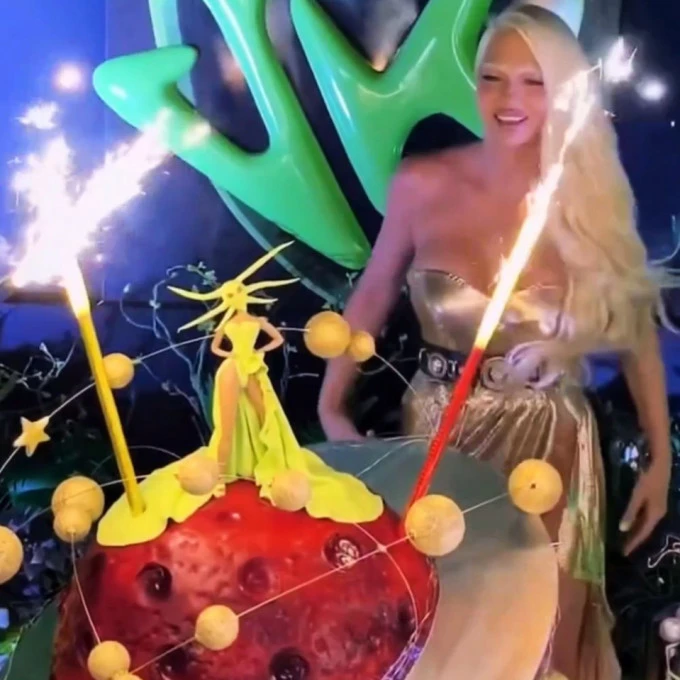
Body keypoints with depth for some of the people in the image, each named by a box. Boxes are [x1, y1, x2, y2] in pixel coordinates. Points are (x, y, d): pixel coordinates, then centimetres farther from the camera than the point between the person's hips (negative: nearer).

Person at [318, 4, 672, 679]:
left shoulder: (592, 200, -7)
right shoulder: (422, 185, -8)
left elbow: (638, 333, 3)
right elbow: (372, 297, 5)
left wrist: (660, 456, 3)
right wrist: (331, 408, 1)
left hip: (551, 452, 0)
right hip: (440, 441, 0)